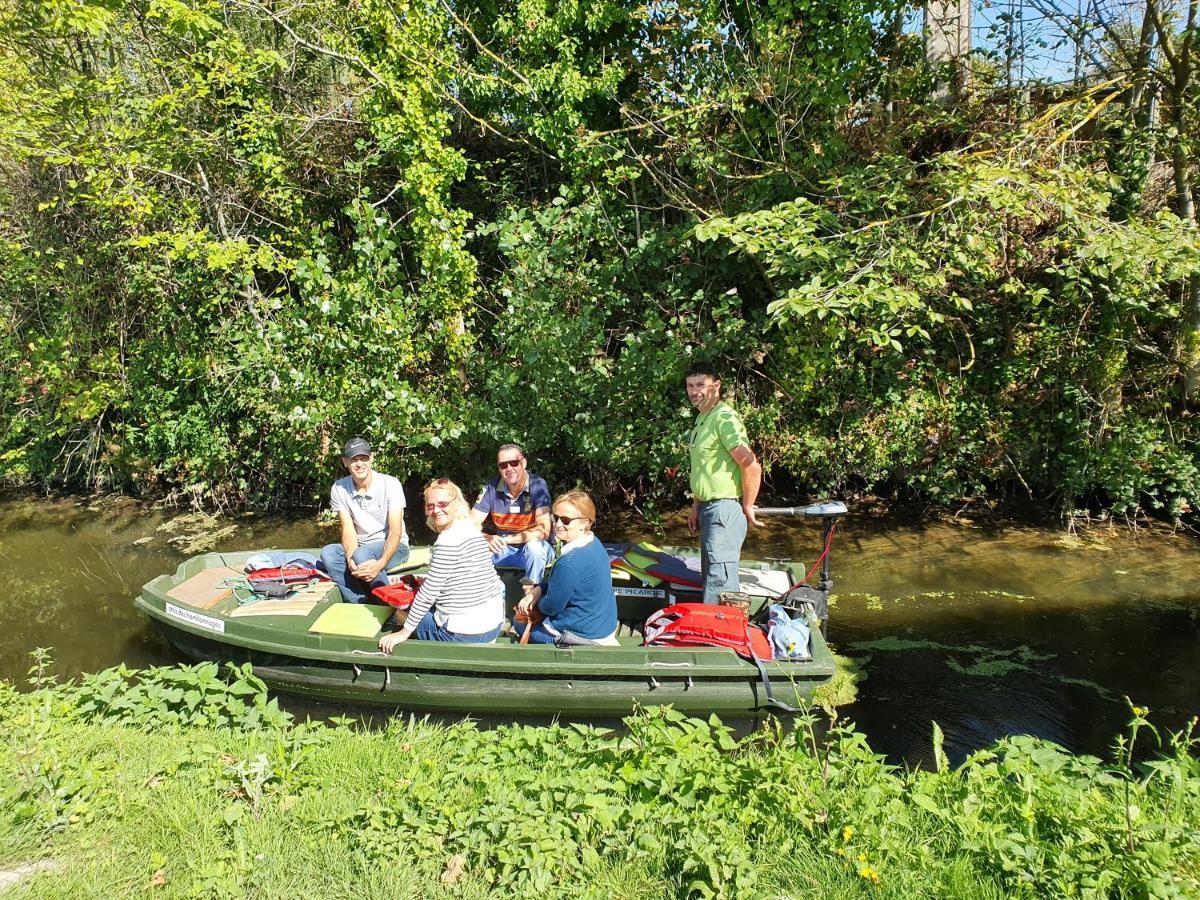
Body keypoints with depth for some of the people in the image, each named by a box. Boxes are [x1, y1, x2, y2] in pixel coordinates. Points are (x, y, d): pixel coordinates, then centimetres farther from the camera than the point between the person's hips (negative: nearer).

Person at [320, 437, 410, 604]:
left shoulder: (390, 484, -15)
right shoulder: (339, 489, -4)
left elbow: (395, 532, -18)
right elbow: (348, 529, -9)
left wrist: (381, 563, -36)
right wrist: (350, 558, -31)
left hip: (392, 546, -4)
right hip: (361, 547, 4)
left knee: (362, 554, -34)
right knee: (327, 553, -24)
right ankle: (360, 604, -24)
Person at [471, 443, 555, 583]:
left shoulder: (537, 485, -18)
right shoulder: (491, 488, -9)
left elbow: (543, 531, -27)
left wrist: (506, 539, -32)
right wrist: (486, 538, -33)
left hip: (537, 549, -3)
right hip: (504, 548, 3)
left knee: (534, 546, -35)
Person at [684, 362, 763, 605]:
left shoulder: (725, 418, -17)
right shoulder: (702, 418, 14)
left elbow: (751, 466, -23)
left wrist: (747, 508, -14)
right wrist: (696, 507, 21)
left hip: (724, 509, -10)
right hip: (708, 508, 10)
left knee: (719, 579, -8)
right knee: (711, 575, 18)